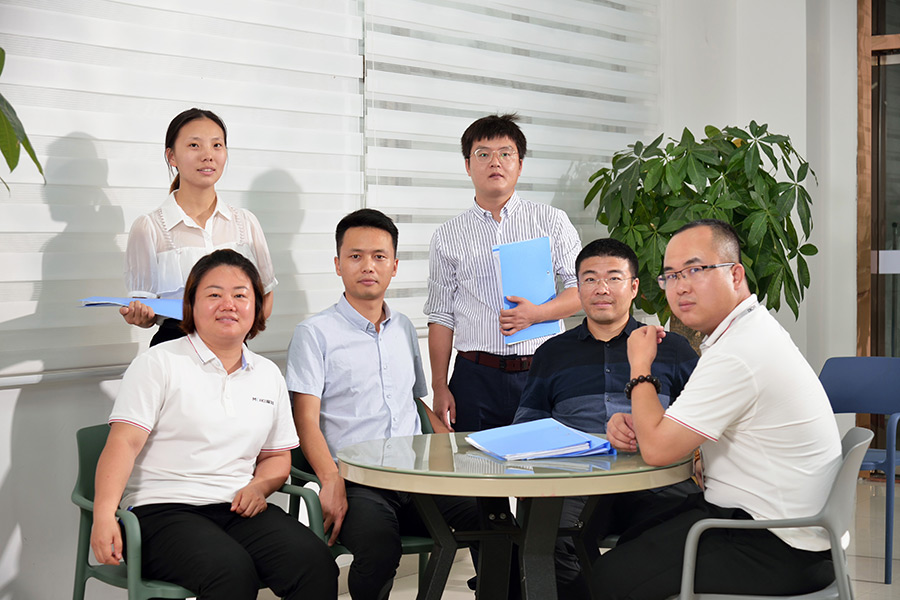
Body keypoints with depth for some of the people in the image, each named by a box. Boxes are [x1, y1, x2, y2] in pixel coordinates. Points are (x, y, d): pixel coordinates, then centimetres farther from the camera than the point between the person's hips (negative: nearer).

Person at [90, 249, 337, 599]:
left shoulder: (268, 375, 18)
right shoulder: (160, 363, 2)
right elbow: (123, 443, -7)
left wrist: (258, 486, 2)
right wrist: (104, 514, -22)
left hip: (238, 508, 4)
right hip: (162, 510, -4)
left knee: (316, 563, -24)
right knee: (232, 571, -34)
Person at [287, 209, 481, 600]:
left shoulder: (404, 329, 22)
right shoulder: (315, 333, 4)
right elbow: (306, 422, -3)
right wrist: (332, 483, -19)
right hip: (356, 481, -4)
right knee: (379, 547, -37)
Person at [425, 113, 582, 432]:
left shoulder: (552, 221, 7)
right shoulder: (448, 236, 9)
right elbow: (441, 317, 8)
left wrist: (536, 313, -12)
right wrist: (439, 386, 2)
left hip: (542, 373, 0)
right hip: (476, 378, 0)